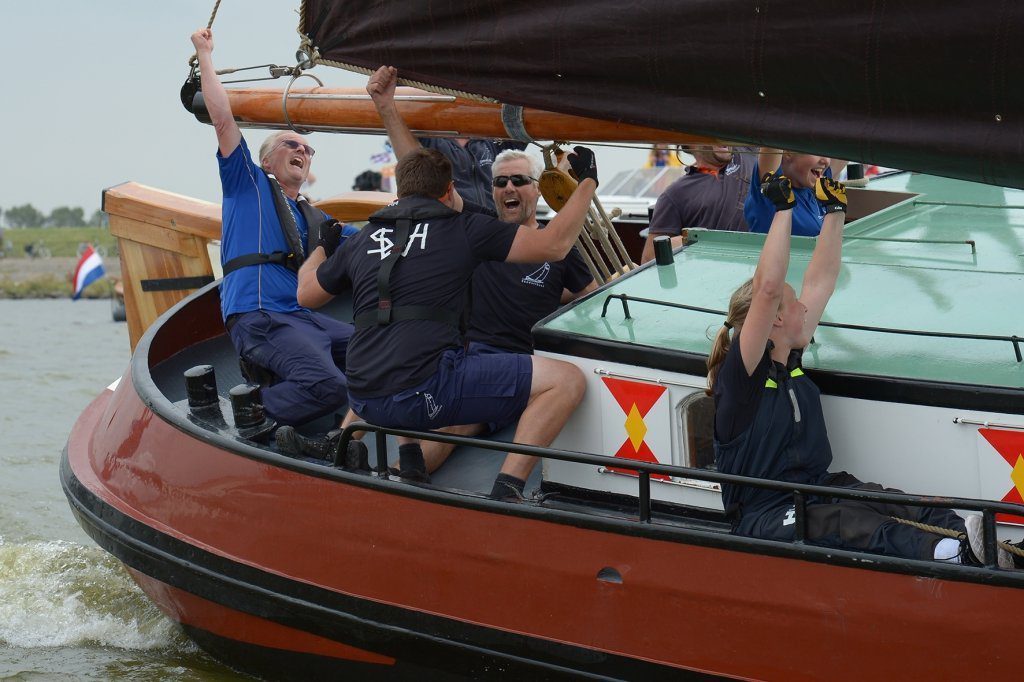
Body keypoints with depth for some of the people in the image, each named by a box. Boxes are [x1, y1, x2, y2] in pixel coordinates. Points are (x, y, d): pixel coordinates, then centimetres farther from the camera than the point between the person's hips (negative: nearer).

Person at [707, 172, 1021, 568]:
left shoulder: (788, 357, 12)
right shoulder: (740, 374, -13)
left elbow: (821, 281, 19)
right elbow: (767, 288, -26)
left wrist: (834, 209, 18)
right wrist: (783, 209, -24)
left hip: (815, 489, 8)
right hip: (765, 516, -8)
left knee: (893, 506, -23)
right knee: (843, 522, -37)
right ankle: (949, 556, -65)